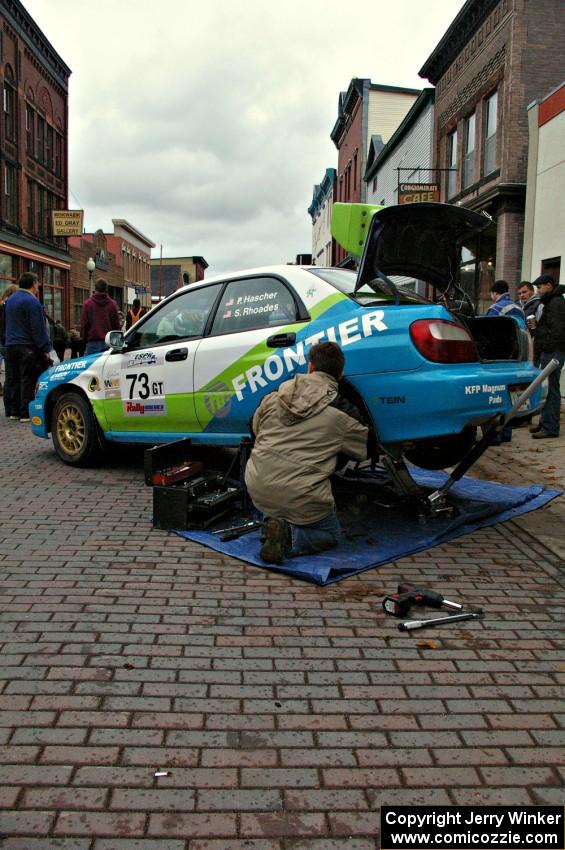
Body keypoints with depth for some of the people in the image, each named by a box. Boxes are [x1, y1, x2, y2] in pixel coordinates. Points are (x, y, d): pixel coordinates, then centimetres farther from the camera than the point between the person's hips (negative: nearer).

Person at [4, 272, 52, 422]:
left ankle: (15, 411, 17)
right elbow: (38, 328, -15)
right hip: (27, 347, -8)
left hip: (11, 346, 8)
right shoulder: (32, 301, -13)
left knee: (16, 380, 12)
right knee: (28, 380, -5)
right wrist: (45, 349, -14)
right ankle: (26, 413, -5)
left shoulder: (10, 299, 16)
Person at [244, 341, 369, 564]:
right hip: (299, 501, -5)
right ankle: (289, 537, -7)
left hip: (258, 491, 5)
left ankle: (273, 522, 9)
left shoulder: (275, 397, 4)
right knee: (331, 536, 21)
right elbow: (365, 448, 12)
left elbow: (256, 428, 22)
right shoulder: (341, 417, -4)